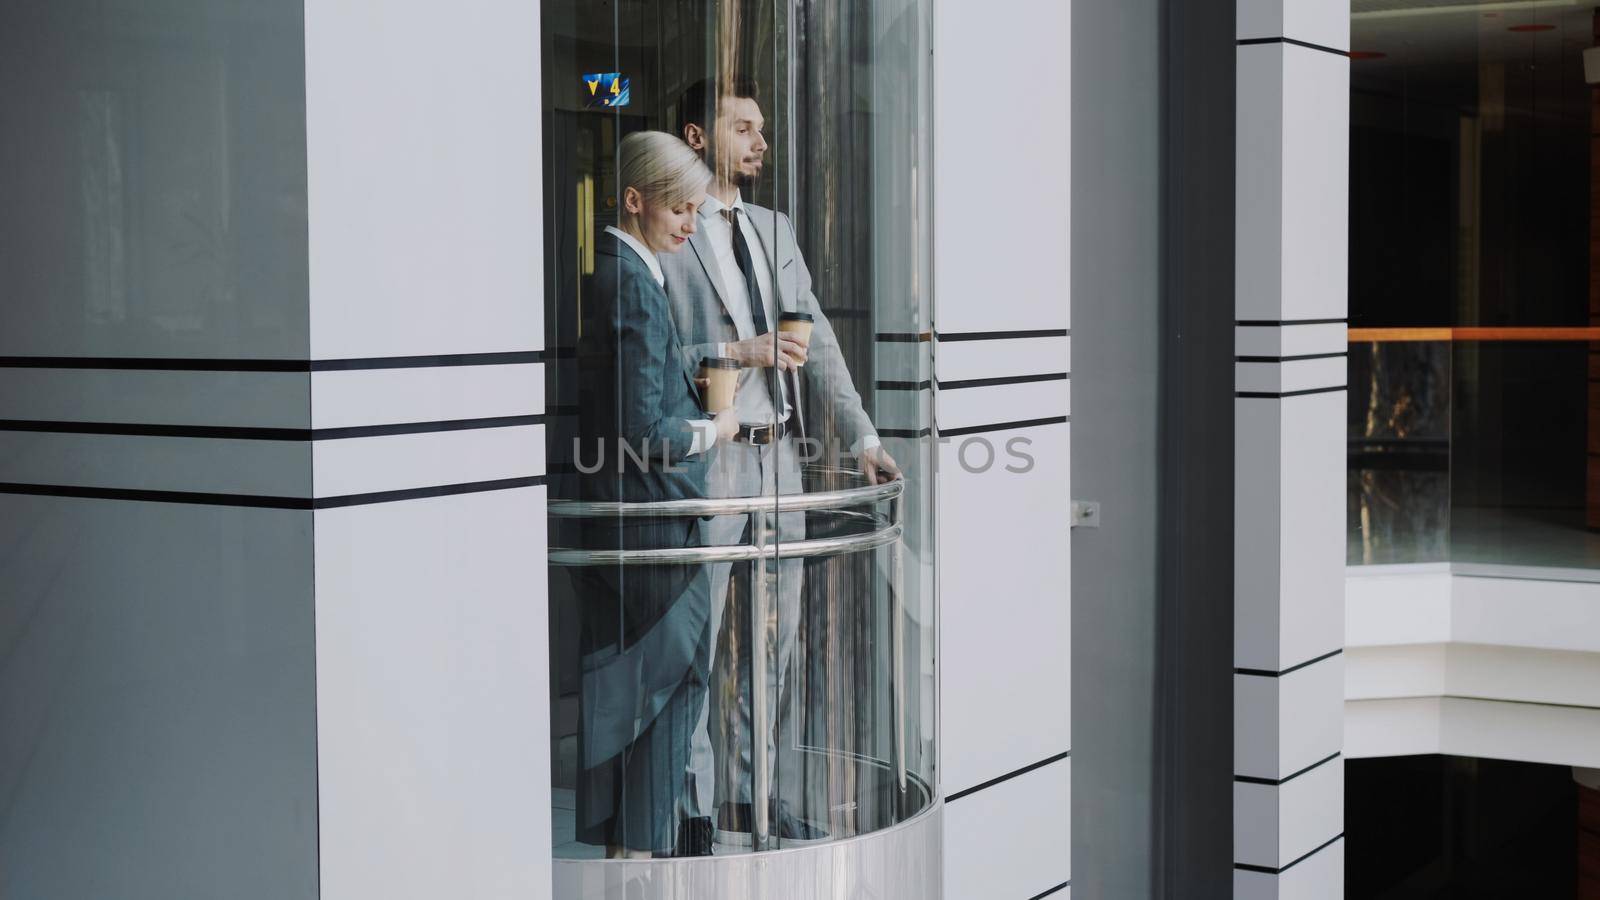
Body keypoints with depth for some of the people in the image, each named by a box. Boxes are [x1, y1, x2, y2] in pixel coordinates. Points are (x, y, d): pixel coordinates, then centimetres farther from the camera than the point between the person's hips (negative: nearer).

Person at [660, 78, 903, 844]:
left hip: (778, 455, 7)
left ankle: (752, 795, 24)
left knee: (771, 642, 12)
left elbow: (817, 342, 13)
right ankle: (693, 804, 9)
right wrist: (737, 353, -18)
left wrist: (861, 437, 5)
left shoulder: (775, 229, 17)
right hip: (704, 458, -7)